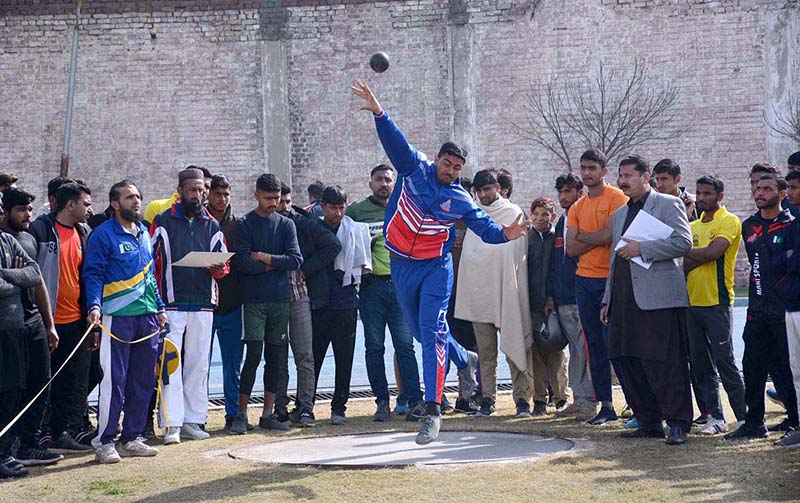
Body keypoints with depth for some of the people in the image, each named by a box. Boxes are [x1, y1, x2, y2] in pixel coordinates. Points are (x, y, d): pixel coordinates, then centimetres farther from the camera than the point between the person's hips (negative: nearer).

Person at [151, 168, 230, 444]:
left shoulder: (212, 225, 14)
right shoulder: (163, 221, 3)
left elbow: (224, 263, 18)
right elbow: (149, 260, 2)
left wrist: (219, 269, -6)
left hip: (203, 304, 4)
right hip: (171, 304, -4)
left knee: (198, 364, 6)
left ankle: (193, 420, 12)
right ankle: (172, 424, -7)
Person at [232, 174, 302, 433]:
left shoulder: (286, 224, 11)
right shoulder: (244, 224, 2)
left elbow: (295, 260, -2)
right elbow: (241, 262, -10)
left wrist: (263, 257, -6)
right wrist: (274, 264, -6)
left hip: (281, 299, 4)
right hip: (253, 299, -4)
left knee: (278, 358, 5)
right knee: (253, 355, -10)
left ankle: (268, 414, 12)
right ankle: (241, 414, -2)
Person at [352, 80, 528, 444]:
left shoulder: (460, 200, -1)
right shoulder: (414, 168, -2)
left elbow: (483, 226, 2)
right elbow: (395, 141, -14)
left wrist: (505, 234, -19)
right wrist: (378, 113, -29)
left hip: (436, 267, -2)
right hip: (401, 265, 3)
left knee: (432, 332, -15)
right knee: (421, 331, 17)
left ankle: (432, 410, -16)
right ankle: (464, 359, 47)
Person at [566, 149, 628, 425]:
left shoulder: (617, 198, -4)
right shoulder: (577, 207, 15)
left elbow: (610, 235, -15)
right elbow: (571, 248, 7)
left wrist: (582, 236, -1)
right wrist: (597, 239, -6)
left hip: (610, 279, -6)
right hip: (585, 280, 6)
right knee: (594, 345, 7)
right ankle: (605, 406, 12)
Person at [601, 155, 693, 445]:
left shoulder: (669, 204, 1)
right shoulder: (621, 213, 23)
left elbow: (683, 242, -12)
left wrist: (641, 248, -14)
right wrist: (608, 300, 22)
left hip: (657, 298, -8)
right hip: (624, 300, 8)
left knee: (664, 364, -10)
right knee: (626, 362, 6)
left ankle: (678, 424, -4)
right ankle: (648, 423, 15)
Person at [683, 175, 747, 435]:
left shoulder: (729, 221, -4)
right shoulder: (693, 226, 17)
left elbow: (712, 252, -17)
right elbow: (687, 263, 9)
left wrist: (688, 254, -4)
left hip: (717, 302, -7)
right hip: (692, 301, 7)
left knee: (724, 360, -7)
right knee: (700, 364, 6)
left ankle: (744, 416, 2)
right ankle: (716, 418, 13)